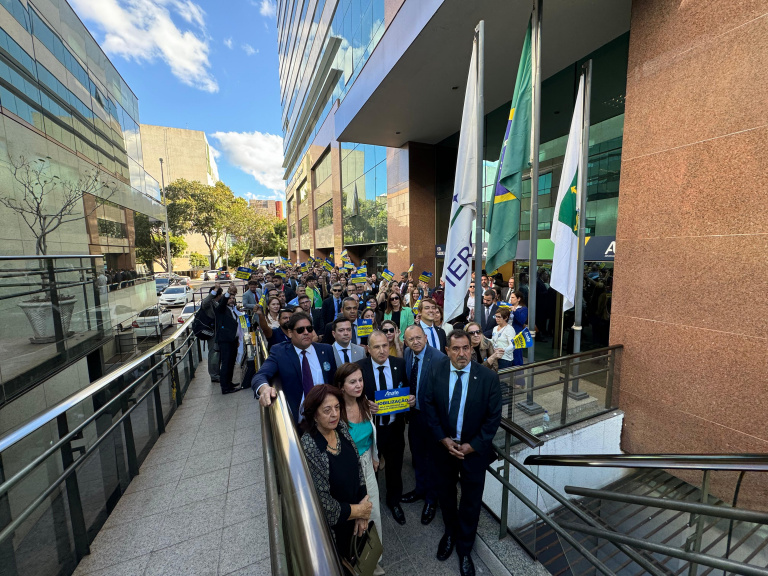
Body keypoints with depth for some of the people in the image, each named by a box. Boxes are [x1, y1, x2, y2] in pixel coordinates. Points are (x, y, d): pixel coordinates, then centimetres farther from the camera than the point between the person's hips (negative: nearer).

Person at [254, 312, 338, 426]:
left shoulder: (326, 350, 7)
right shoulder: (279, 351, 2)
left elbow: (336, 381, 11)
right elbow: (260, 376, -10)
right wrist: (264, 388, -32)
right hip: (296, 421, 1)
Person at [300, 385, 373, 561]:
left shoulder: (342, 427, -15)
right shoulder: (308, 448, -32)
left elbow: (357, 467, -5)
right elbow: (324, 503, -26)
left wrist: (362, 514, -9)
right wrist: (359, 510, -14)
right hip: (334, 524, -5)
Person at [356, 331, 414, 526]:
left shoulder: (400, 364, -9)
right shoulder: (359, 367, -17)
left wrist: (412, 398, -19)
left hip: (395, 426, 2)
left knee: (395, 467, 23)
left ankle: (394, 502, 52)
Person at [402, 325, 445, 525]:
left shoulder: (438, 358, -27)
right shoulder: (406, 353, -5)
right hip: (413, 412, 6)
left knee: (432, 456, 16)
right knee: (417, 454, 25)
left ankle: (431, 498, 41)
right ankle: (420, 489, 51)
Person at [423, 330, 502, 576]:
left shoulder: (488, 377, -20)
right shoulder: (435, 370, -16)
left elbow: (493, 417, -12)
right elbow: (429, 405, -7)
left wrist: (472, 446, -12)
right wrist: (443, 439, -11)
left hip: (474, 448, -1)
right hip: (443, 445, 2)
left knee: (471, 500, 17)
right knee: (445, 493, 24)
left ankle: (464, 549, 46)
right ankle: (450, 532, 55)